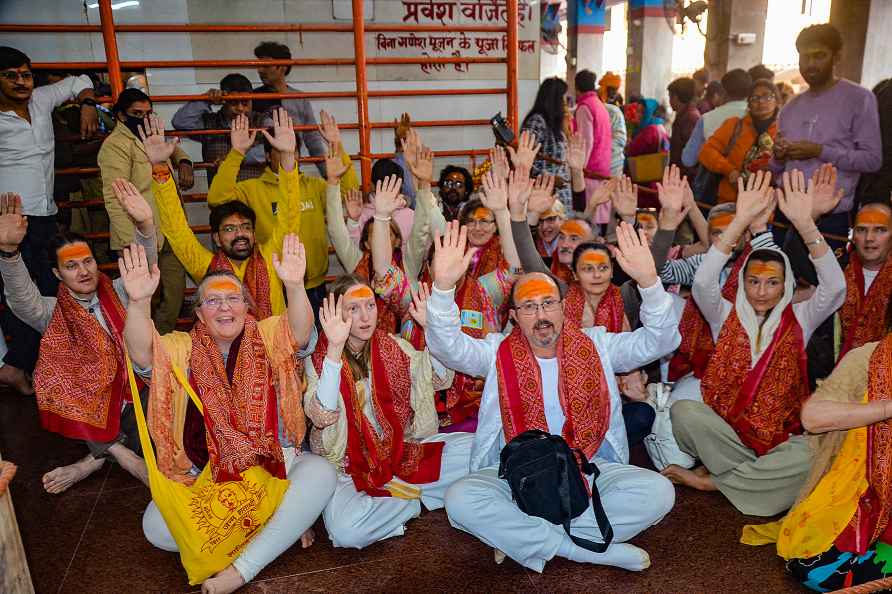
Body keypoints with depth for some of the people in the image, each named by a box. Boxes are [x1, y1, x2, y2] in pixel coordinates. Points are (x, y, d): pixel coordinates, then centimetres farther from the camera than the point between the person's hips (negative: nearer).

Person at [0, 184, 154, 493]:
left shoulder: (117, 293, 3)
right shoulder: (52, 312, -1)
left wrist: (145, 224, -37)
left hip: (130, 399, 1)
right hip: (82, 408, 0)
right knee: (51, 376, -30)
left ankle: (97, 458, -11)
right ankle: (118, 449, -20)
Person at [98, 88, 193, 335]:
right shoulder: (116, 144, -8)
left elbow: (175, 150, 42)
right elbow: (115, 199, -17)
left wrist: (184, 163, 17)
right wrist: (131, 243, -24)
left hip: (170, 237, 9)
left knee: (174, 296, 12)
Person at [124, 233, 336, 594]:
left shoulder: (268, 338, 1)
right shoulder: (182, 350, 4)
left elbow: (300, 334, -20)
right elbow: (143, 355, -17)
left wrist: (294, 286, -40)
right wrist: (138, 302, -36)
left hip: (274, 466, -1)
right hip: (206, 476, 2)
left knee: (320, 474, -29)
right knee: (156, 527, -21)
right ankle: (282, 528, -10)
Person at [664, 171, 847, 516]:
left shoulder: (798, 320, 5)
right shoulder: (726, 316, 3)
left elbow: (835, 287, -13)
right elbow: (702, 283, -17)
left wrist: (805, 224, -25)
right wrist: (741, 221, -25)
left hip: (781, 437, 1)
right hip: (723, 432, 0)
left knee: (815, 454, -32)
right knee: (683, 411, -30)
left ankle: (711, 479, -13)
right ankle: (761, 474, -9)